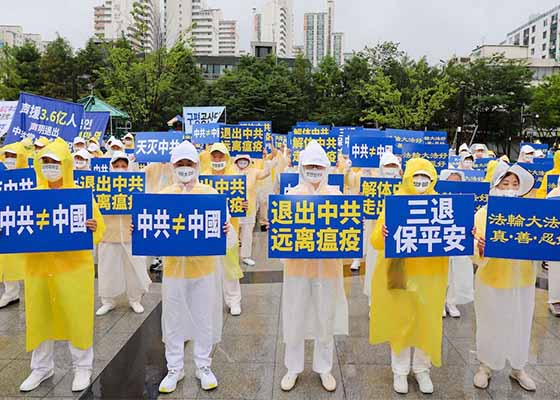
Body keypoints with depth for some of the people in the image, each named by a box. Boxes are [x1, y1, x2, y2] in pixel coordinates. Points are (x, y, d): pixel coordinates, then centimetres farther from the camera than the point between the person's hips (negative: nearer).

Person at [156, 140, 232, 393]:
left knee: (204, 318, 11)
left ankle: (203, 366, 30)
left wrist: (225, 233, -31)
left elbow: (223, 225, -9)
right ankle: (174, 368, 30)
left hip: (204, 266, -1)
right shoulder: (163, 196, 2)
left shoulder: (210, 194, -1)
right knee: (174, 320, 12)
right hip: (174, 266, 1)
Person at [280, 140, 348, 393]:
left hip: (327, 265, 1)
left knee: (325, 319, 12)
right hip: (298, 264, 0)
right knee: (295, 318, 10)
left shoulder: (336, 195, 2)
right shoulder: (292, 195, 1)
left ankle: (324, 368, 32)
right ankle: (293, 368, 29)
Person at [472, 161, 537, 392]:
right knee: (490, 327, 11)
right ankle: (485, 367, 33)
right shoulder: (483, 214, -11)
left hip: (522, 282, 3)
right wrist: (480, 248, -35)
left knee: (520, 327, 16)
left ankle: (518, 369, 39)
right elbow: (476, 258, -14)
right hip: (491, 282, -2)